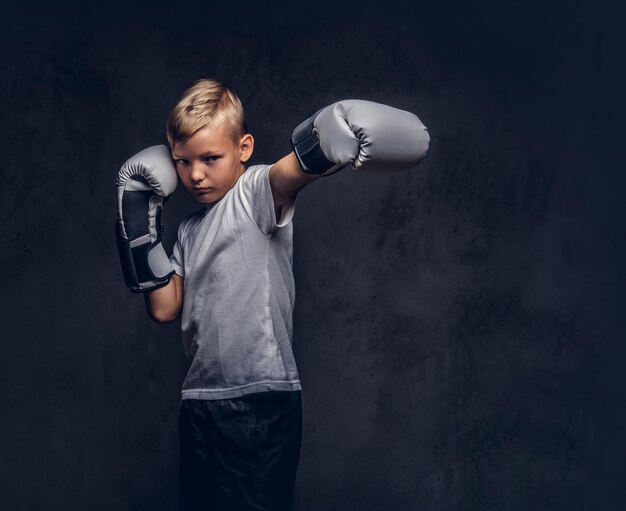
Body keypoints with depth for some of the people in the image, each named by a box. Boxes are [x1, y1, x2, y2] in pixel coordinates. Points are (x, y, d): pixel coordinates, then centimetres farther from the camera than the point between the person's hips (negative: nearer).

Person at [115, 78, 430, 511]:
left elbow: (290, 173, -29)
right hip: (201, 400, 8)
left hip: (262, 400, -7)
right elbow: (165, 308, 9)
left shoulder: (256, 191, -5)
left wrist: (325, 147, -53)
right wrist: (139, 223, 9)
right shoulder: (190, 229, 17)